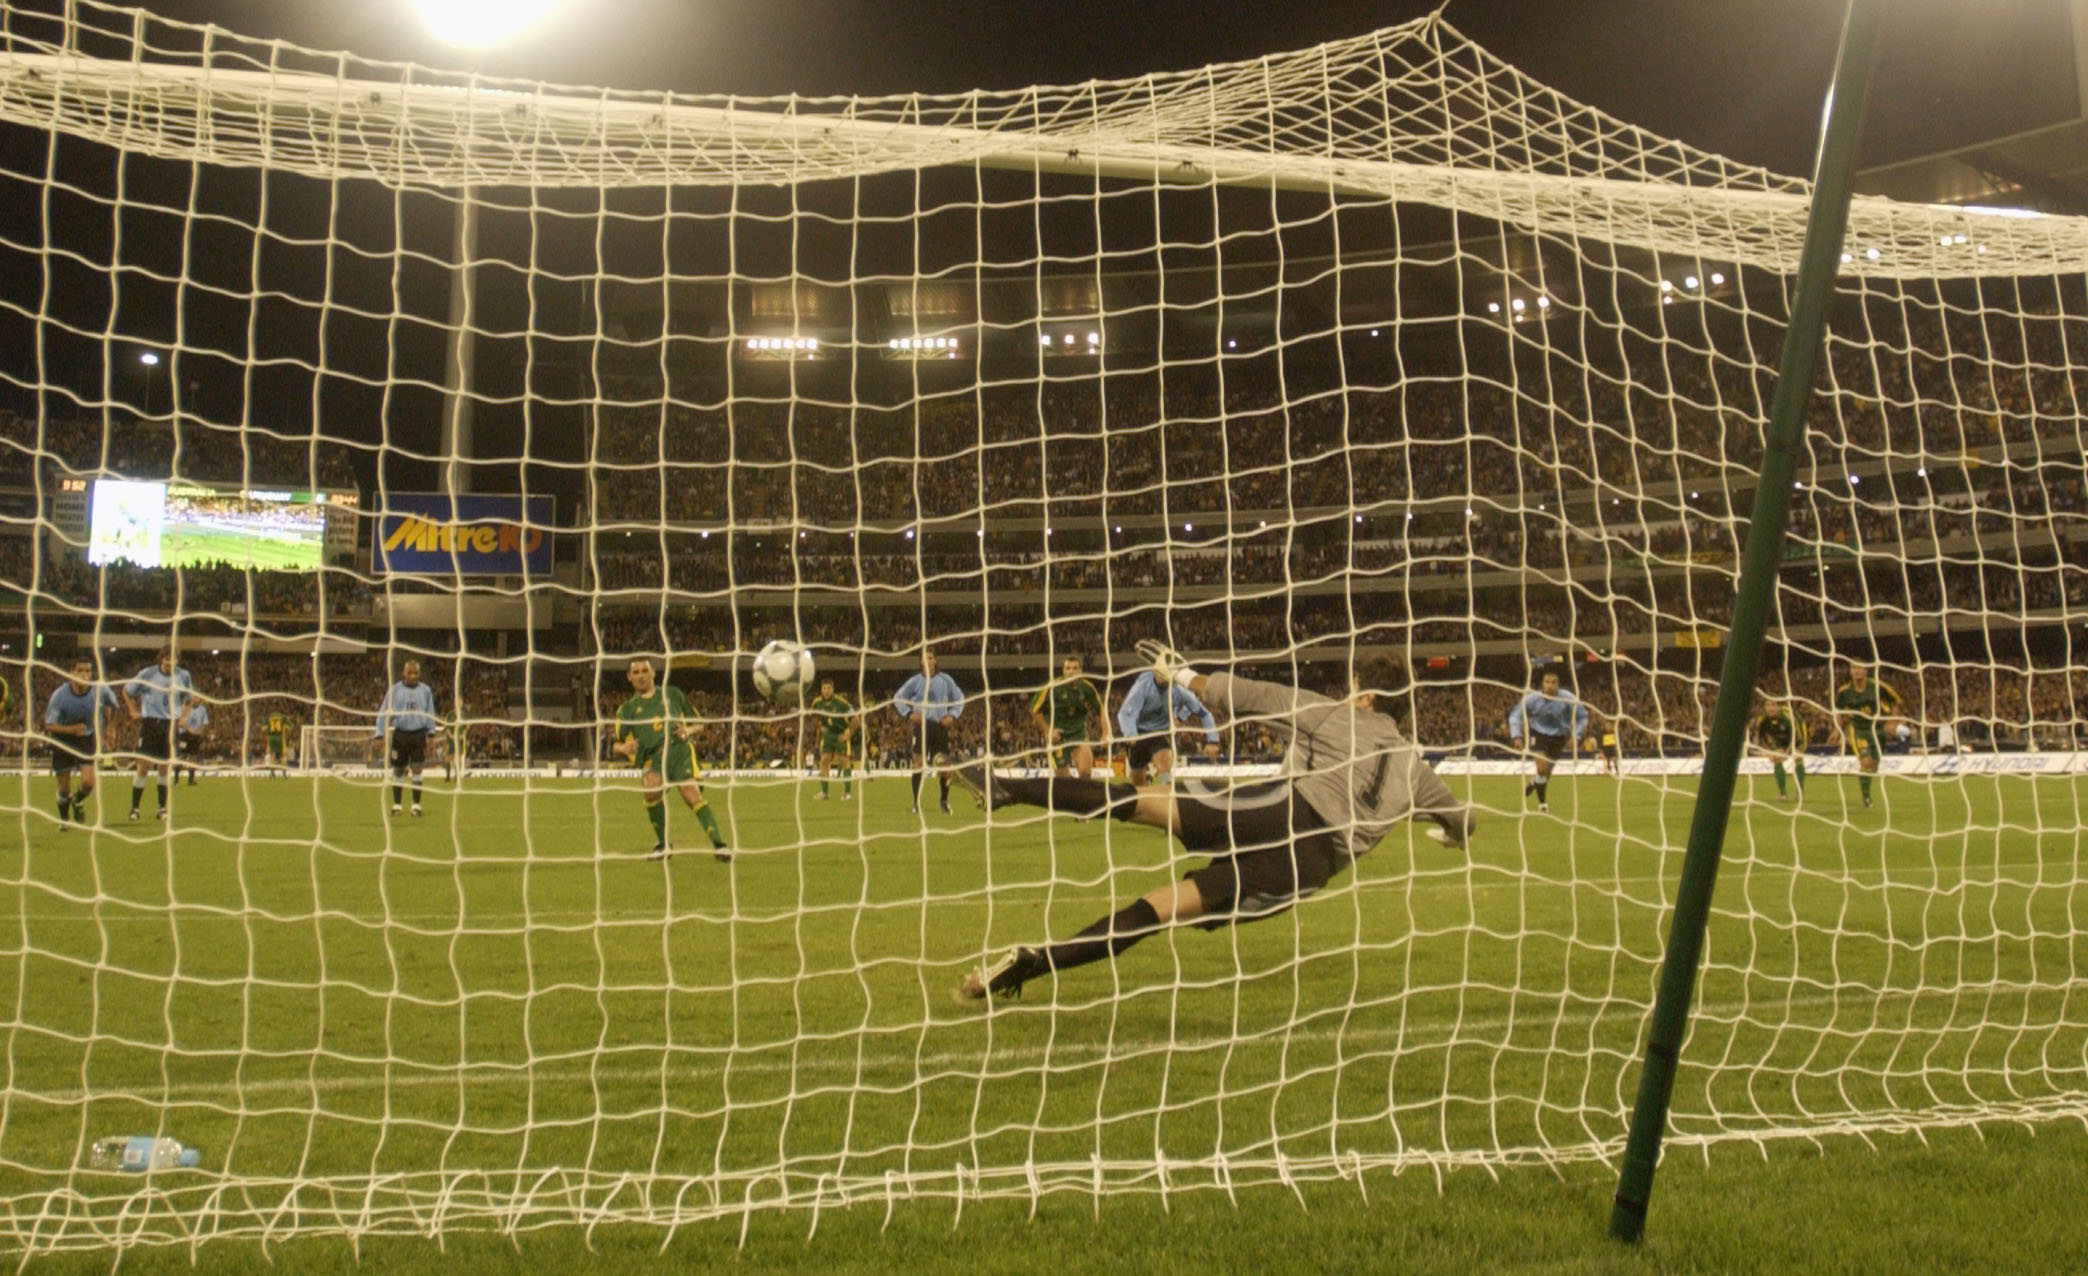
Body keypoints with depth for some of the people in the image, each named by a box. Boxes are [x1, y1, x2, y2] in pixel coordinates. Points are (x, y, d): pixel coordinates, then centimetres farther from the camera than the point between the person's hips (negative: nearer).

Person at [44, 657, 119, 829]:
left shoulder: (99, 691, -14)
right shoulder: (60, 695, -20)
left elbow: (111, 704, 11)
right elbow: (49, 725, -17)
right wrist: (70, 729, -33)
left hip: (88, 739, 1)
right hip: (63, 741, -1)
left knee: (88, 782, -15)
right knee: (64, 789, 3)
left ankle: (78, 801, 22)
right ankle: (63, 818, 33)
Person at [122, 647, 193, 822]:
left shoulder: (183, 676, 5)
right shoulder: (147, 674, -4)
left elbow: (189, 696, 23)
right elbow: (127, 691, 10)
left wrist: (182, 715, 12)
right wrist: (134, 711, 4)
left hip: (171, 724, 3)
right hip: (150, 723, -3)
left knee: (166, 767, 3)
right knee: (143, 765, -5)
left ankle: (162, 808, 13)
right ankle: (134, 808, 3)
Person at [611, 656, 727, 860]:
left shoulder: (673, 695, 23)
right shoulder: (627, 708, 22)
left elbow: (697, 724, 26)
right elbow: (617, 747, 16)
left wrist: (687, 731, 2)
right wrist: (624, 748, -8)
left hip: (680, 750, 0)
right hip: (652, 758, 0)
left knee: (691, 794, -24)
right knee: (650, 788, -31)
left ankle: (718, 844, -30)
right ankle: (662, 844, -13)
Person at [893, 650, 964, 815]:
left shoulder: (945, 680, 6)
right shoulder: (915, 681, 4)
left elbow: (959, 698, 16)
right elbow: (897, 699, 10)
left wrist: (952, 716, 1)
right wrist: (909, 714, -4)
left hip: (940, 726, 1)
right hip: (921, 726, -1)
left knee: (943, 764, -1)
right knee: (918, 763, -9)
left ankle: (945, 801, 17)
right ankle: (917, 802, -4)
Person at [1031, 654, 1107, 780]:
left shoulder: (1086, 687, -7)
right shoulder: (1052, 687, -15)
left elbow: (1101, 710, 4)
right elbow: (1035, 710, -5)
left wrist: (1105, 734, -5)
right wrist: (1048, 731, -10)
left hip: (1078, 733, 2)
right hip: (1057, 735, -2)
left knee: (1085, 771, -18)